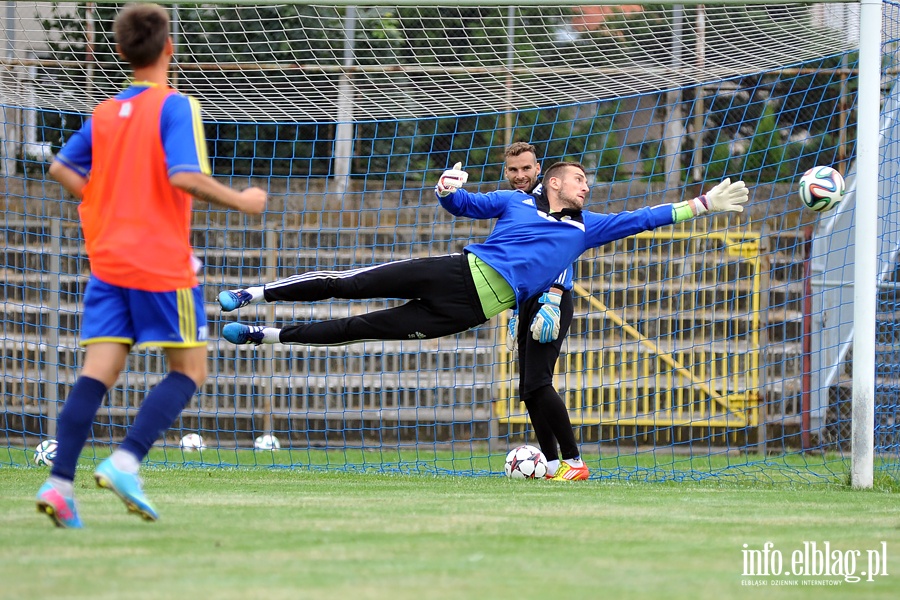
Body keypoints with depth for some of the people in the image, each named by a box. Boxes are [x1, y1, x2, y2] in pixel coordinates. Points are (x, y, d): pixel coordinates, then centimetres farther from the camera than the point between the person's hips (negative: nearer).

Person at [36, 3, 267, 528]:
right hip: (163, 264, -6)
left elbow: (62, 168, 16)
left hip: (107, 262, 6)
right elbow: (184, 176, -21)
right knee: (189, 371, 5)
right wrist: (240, 201, -7)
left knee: (98, 372, 1)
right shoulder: (175, 106, -9)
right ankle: (126, 461, -13)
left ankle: (60, 481, -14)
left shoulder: (105, 113, 11)